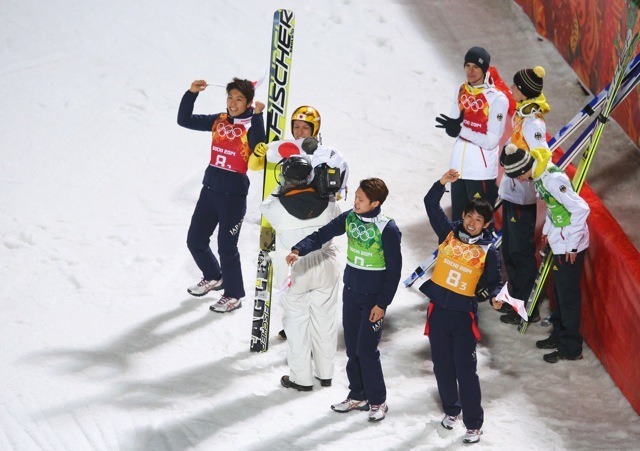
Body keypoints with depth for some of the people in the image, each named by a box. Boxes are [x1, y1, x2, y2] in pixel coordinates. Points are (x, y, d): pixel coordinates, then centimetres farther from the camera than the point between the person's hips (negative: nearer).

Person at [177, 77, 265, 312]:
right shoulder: (219, 121, 6)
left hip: (234, 193, -6)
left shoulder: (251, 125, -9)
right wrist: (191, 94, -6)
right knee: (195, 240, 15)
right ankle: (213, 278, 39)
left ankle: (233, 295, 13)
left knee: (226, 246, -2)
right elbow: (184, 120, 7)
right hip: (210, 189, 6)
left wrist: (257, 115, -34)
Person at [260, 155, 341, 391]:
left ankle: (301, 378, 16)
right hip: (326, 270, 3)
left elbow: (266, 207, 2)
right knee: (324, 321, 16)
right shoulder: (328, 202, -13)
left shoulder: (278, 207, -20)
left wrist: (282, 190, 10)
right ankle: (325, 373, 28)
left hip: (295, 274, -3)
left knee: (297, 323, 10)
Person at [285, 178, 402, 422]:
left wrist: (382, 304, -14)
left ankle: (378, 400, 9)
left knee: (366, 349, -6)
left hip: (374, 297, -6)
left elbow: (394, 271, -14)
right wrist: (299, 250, -22)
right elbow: (322, 235, -3)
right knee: (352, 347, 12)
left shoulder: (388, 229, -19)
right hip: (351, 291, 6)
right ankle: (357, 396, 26)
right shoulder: (349, 218, -3)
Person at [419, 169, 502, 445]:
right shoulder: (448, 233, 1)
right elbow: (431, 205, -1)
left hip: (463, 313, -3)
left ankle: (473, 424, 4)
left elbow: (494, 281, 2)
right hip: (438, 308, 3)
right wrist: (442, 183, -15)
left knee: (465, 369, -4)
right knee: (442, 365, 15)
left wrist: (495, 296, -19)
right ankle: (451, 410, 35)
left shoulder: (488, 251, -4)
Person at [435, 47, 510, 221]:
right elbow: (452, 130, 11)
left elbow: (491, 141, -15)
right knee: (457, 219, 15)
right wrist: (453, 127, -12)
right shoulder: (461, 91, 6)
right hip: (459, 166, 6)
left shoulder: (497, 99, -14)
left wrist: (461, 130, -18)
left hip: (482, 172, -6)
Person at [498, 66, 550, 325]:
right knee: (510, 250, 19)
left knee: (522, 252, -1)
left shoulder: (532, 122, -22)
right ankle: (515, 300, 32)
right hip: (512, 192, 10)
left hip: (523, 196, -10)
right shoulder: (520, 114, 7)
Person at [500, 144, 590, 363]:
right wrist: (547, 230, 14)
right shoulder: (539, 175, 0)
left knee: (568, 295, 2)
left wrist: (572, 245, -22)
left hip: (570, 247, -9)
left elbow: (581, 209, -28)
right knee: (560, 291, 22)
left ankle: (571, 349, 12)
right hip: (560, 244, 9)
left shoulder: (552, 179, -28)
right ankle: (559, 335, 37)